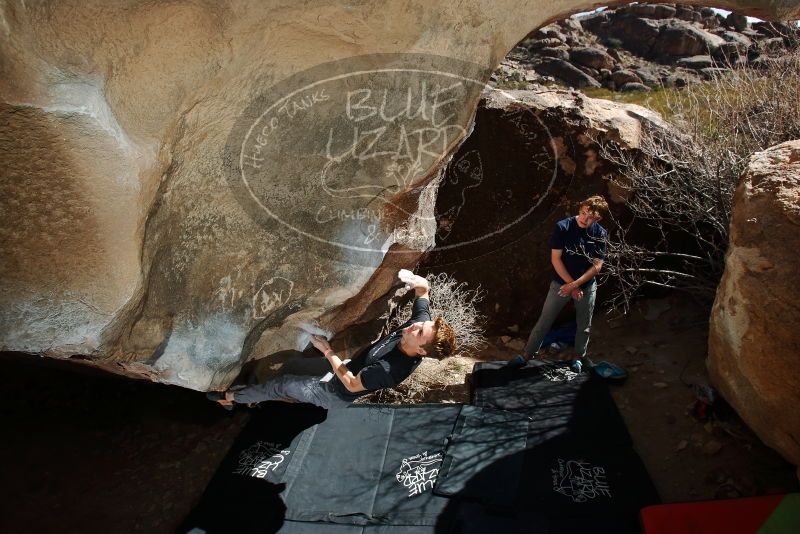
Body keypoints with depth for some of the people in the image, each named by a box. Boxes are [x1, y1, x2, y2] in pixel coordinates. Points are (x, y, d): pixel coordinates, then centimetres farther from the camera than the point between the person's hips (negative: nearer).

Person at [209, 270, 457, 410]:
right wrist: (414, 280, -35)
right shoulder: (422, 323, -25)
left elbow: (352, 385, -28)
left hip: (337, 394, -7)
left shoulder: (389, 370, -43)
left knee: (282, 384, 6)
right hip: (349, 369, 8)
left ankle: (233, 397, 30)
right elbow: (424, 288, -11)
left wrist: (327, 351, -22)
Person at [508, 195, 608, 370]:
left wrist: (575, 284, -19)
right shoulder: (562, 227, -15)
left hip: (587, 286, 2)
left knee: (584, 325, 15)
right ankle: (527, 354, 16)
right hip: (561, 283, -2)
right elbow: (555, 259, -14)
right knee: (544, 321, 3)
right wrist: (571, 284, -15)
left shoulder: (600, 234, -9)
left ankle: (579, 356, 37)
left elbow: (597, 266, -10)